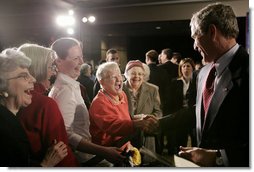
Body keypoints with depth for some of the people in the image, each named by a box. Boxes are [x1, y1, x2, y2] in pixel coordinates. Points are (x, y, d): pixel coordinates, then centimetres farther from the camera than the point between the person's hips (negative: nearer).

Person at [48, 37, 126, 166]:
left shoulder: (70, 86, 13)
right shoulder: (65, 90, -18)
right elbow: (66, 135, -26)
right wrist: (103, 151, -27)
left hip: (83, 155, 9)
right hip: (80, 159, -9)